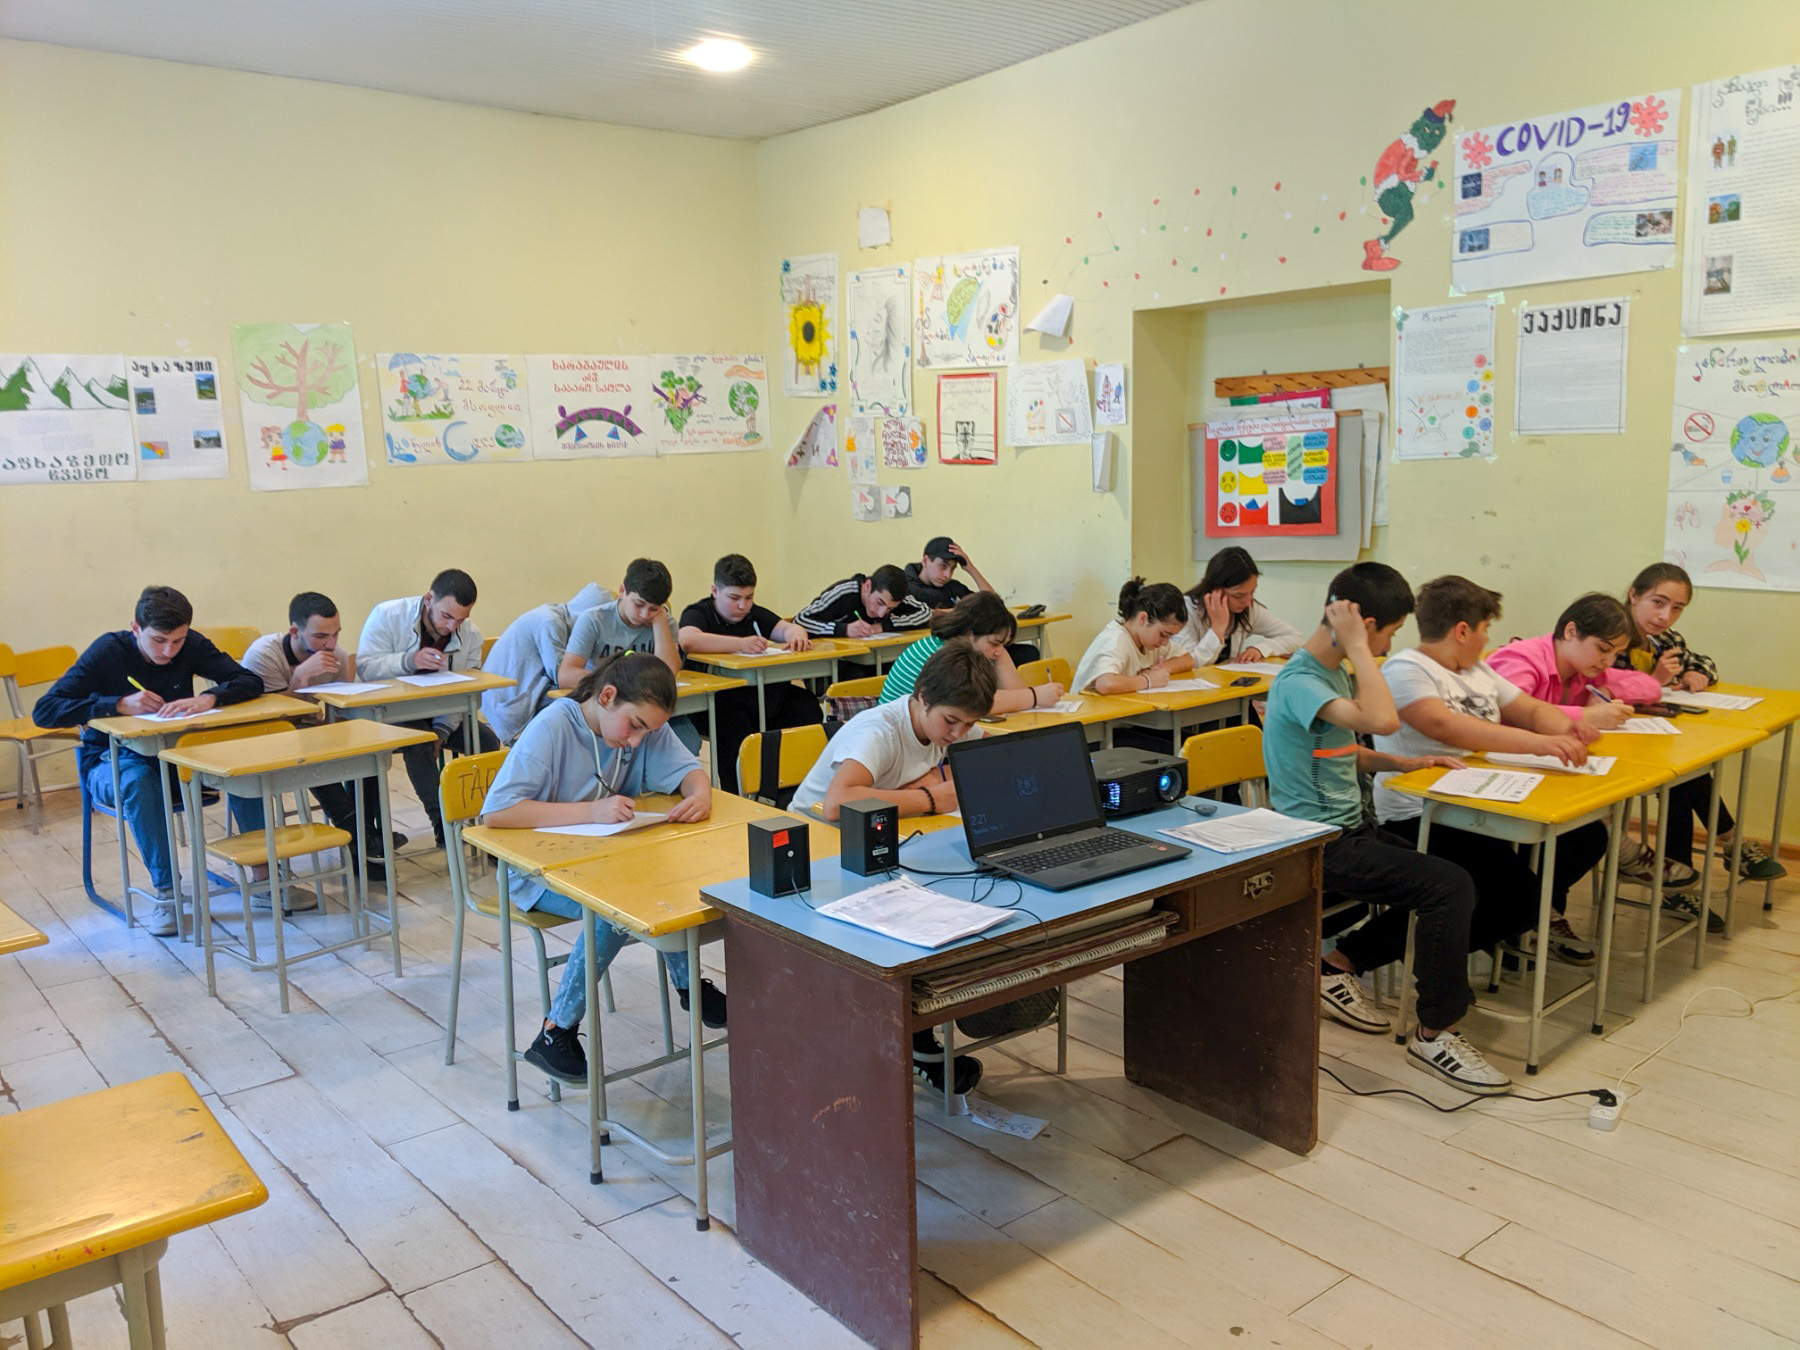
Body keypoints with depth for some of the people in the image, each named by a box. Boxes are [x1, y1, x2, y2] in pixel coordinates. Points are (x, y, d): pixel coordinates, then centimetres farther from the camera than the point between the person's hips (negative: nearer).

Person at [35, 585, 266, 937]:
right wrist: (119, 704, -34)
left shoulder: (192, 645, -7)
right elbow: (44, 711, -22)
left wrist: (209, 698, -35)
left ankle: (264, 870, -20)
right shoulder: (109, 651, -16)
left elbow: (251, 681, -15)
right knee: (138, 781, -39)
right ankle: (165, 891, -30)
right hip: (111, 762, -3)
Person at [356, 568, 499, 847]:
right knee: (418, 740, -35)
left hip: (441, 713, 4)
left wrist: (442, 730, -21)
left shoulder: (471, 635, -7)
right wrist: (409, 661, -38)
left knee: (487, 742, -19)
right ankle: (442, 823, -28)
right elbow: (364, 667, -21)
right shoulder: (387, 615, -16)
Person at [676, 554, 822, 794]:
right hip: (717, 697, -5)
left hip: (762, 691, 6)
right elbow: (687, 640, -21)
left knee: (806, 705, -20)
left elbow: (786, 628, 13)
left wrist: (796, 633, -14)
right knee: (733, 719, -38)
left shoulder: (755, 614, 22)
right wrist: (741, 644, -32)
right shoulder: (698, 613, 1)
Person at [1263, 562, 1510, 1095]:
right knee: (1450, 887, -19)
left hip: (1352, 829, 10)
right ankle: (1434, 1034, -7)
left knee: (1448, 885, 9)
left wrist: (1404, 763, 9)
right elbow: (1382, 720, -37)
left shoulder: (1335, 672, 11)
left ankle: (1339, 966, 15)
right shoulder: (1299, 681, -20)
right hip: (1320, 845, -10)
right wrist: (1356, 647, -26)